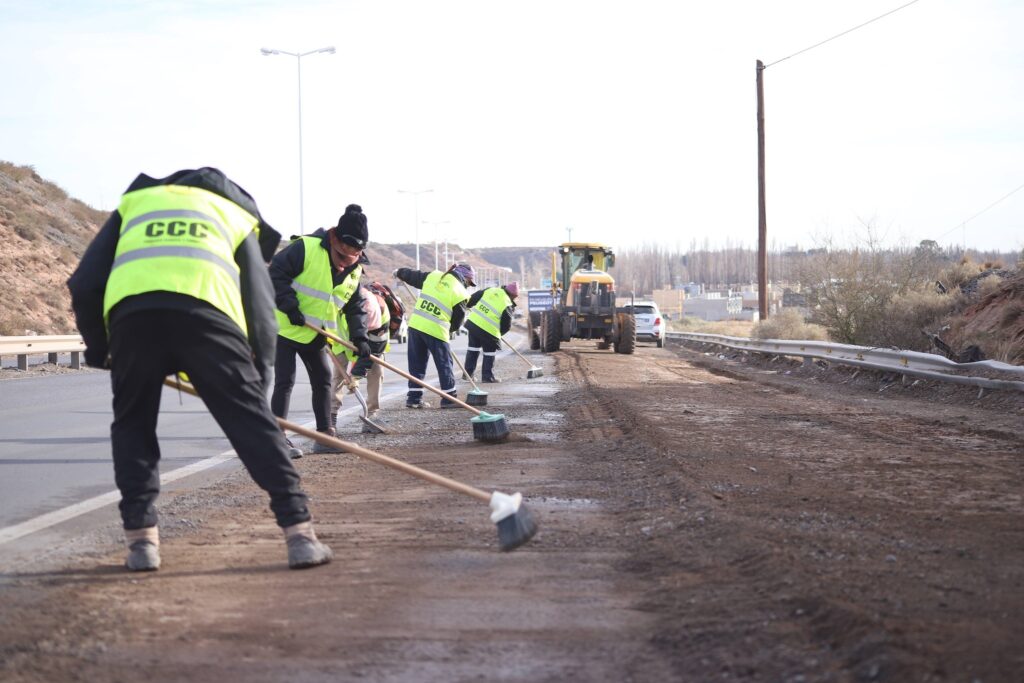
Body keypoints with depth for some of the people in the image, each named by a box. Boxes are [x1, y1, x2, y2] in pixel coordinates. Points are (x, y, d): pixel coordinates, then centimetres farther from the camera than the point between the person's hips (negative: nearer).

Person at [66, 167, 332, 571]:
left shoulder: (134, 203, 35)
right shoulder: (238, 216, 34)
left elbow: (85, 284, 23)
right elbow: (260, 307, 25)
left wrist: (99, 349, 34)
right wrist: (258, 380, 29)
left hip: (129, 312, 1)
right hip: (207, 311, -1)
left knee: (133, 424, 19)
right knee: (251, 420, 6)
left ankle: (141, 537, 12)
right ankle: (298, 531, 1)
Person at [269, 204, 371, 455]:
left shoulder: (354, 270, 1)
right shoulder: (306, 248, -22)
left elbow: (355, 306, 7)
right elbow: (276, 273, -20)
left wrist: (359, 337, -7)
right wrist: (290, 306, -25)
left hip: (314, 334, 8)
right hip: (284, 327, -7)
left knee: (323, 380, 10)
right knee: (285, 381, -10)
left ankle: (325, 436, 18)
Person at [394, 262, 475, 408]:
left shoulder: (433, 276, 7)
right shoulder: (460, 293, -5)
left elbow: (413, 276, 20)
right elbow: (458, 318, 4)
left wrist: (400, 272, 40)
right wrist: (450, 331, 24)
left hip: (415, 324, 5)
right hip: (436, 330, -5)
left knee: (416, 363, 13)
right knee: (444, 364, 7)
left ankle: (414, 397, 14)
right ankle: (449, 397, 10)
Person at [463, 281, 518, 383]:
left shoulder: (490, 290, 4)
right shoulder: (507, 306, -8)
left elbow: (474, 297, 10)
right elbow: (506, 326, -2)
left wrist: (467, 305, 28)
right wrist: (499, 334, 16)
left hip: (473, 322, 6)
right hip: (488, 331, -6)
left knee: (473, 349, 20)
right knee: (490, 353, 12)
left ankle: (467, 373, 25)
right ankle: (488, 376, 14)